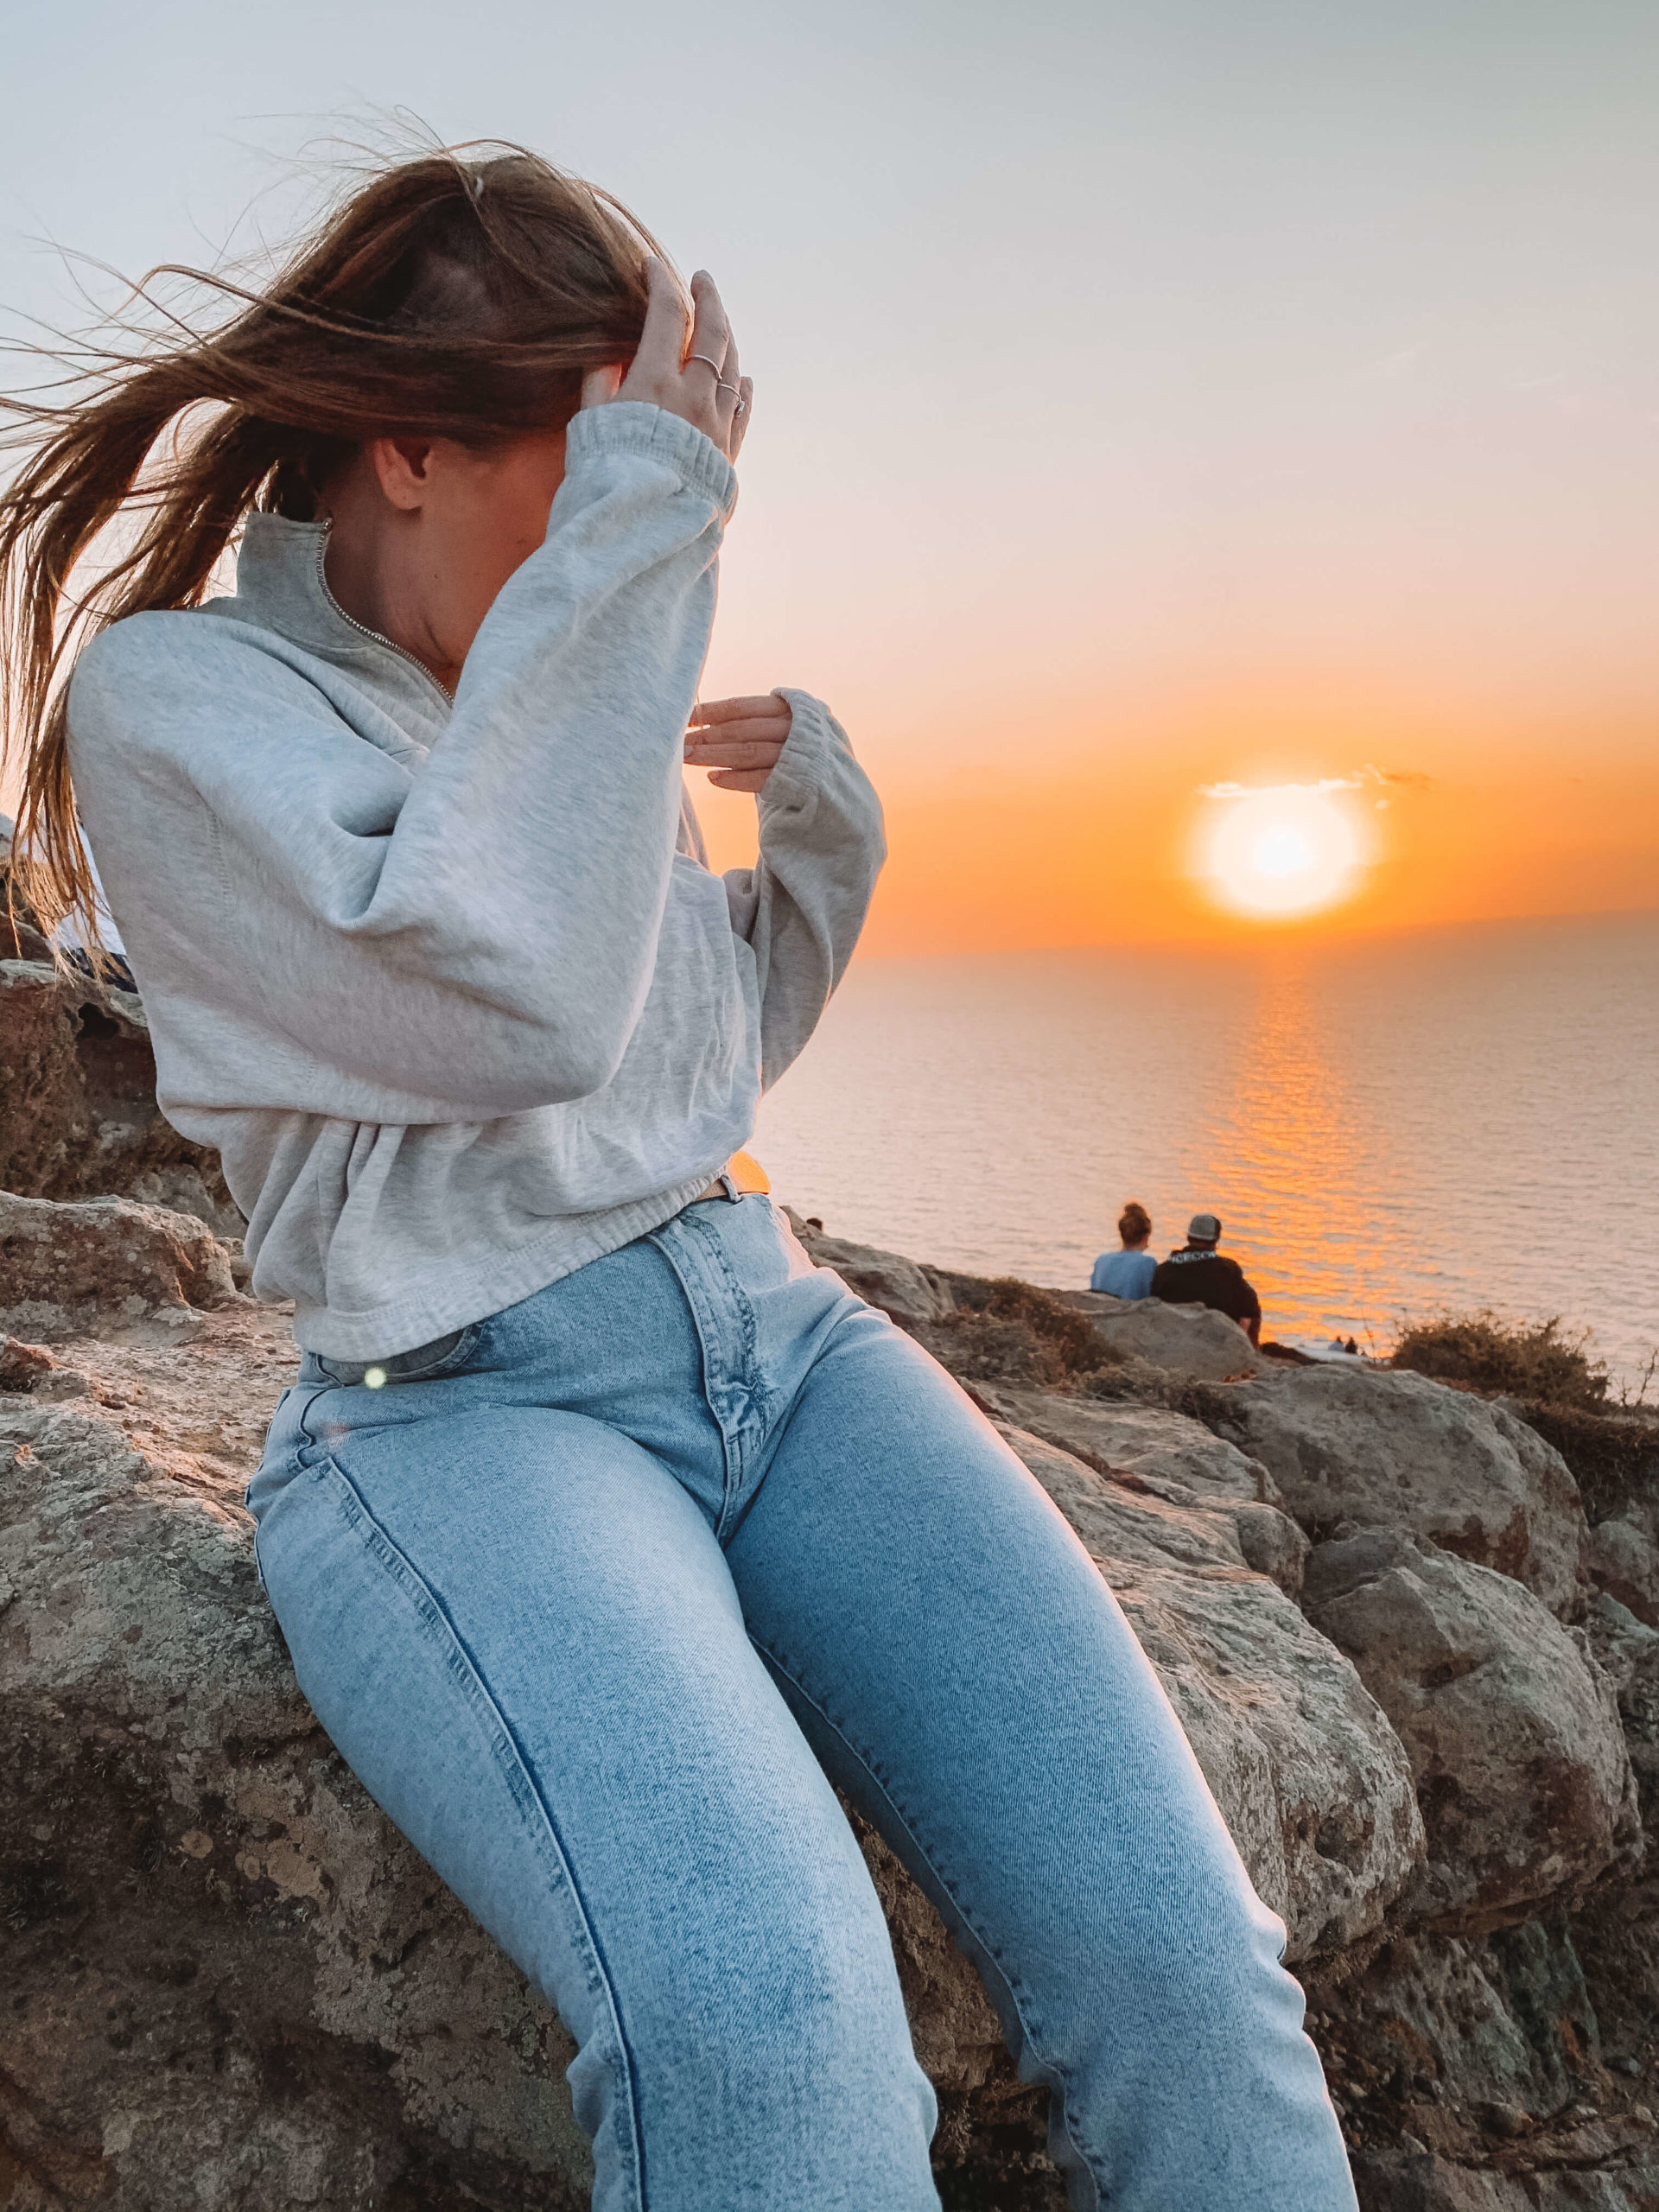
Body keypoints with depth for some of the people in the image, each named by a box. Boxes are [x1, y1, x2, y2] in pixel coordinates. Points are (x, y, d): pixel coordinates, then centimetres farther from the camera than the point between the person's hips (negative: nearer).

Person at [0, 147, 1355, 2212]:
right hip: (458, 1404, -5)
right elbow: (527, 1007, -21)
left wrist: (822, 834, 9)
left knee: (1174, 1961, -16)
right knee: (764, 2027, -32)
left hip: (766, 1323, 6)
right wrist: (643, 513, -15)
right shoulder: (166, 695, -2)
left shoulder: (562, 702, 17)